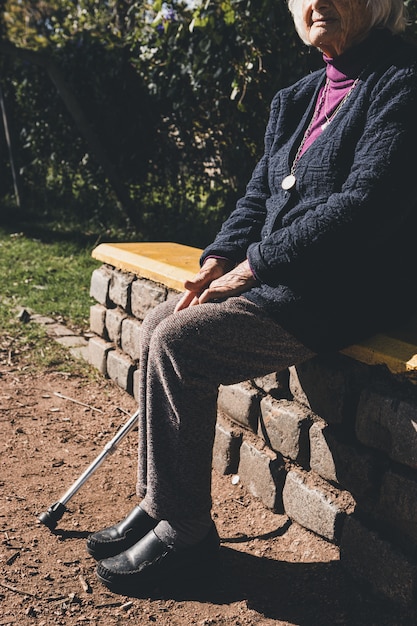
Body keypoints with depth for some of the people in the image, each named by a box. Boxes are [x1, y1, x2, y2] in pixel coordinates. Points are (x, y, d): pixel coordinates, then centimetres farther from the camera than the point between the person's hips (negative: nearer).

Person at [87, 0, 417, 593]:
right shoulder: (297, 98, 16)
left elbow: (364, 205, -22)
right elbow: (259, 196, 16)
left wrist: (251, 267, -18)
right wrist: (216, 263, -2)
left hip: (345, 295, -9)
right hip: (276, 278, 9)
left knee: (179, 342, -20)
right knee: (159, 326, -4)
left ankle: (185, 533, -3)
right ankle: (158, 506, 6)